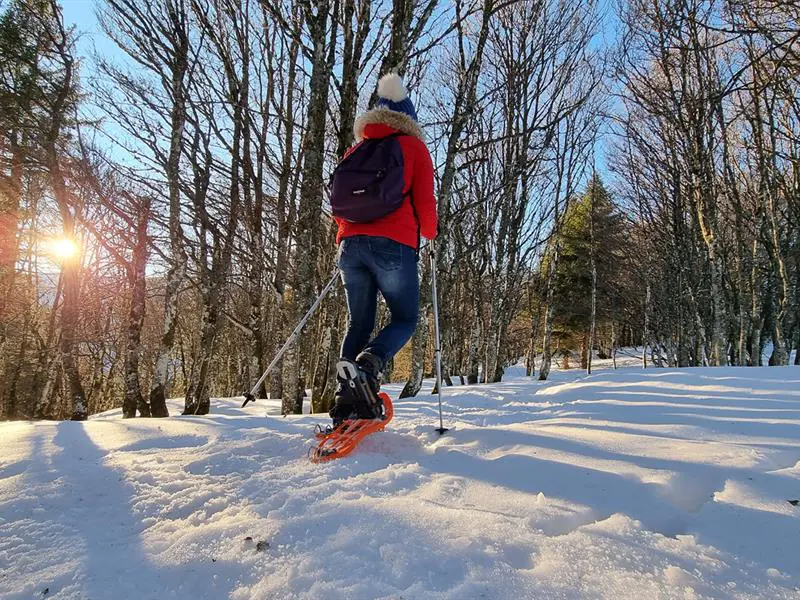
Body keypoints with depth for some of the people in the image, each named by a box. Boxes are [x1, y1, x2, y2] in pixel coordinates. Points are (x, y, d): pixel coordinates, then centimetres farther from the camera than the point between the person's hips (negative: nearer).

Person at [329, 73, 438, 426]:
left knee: (358, 324, 12)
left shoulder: (355, 150, 21)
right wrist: (431, 232, 21)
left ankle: (345, 402, 2)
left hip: (350, 244, 4)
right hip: (394, 244, -4)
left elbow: (337, 204, 20)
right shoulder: (414, 147, 9)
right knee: (405, 319, 8)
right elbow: (424, 202, 2)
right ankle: (369, 366, -19)